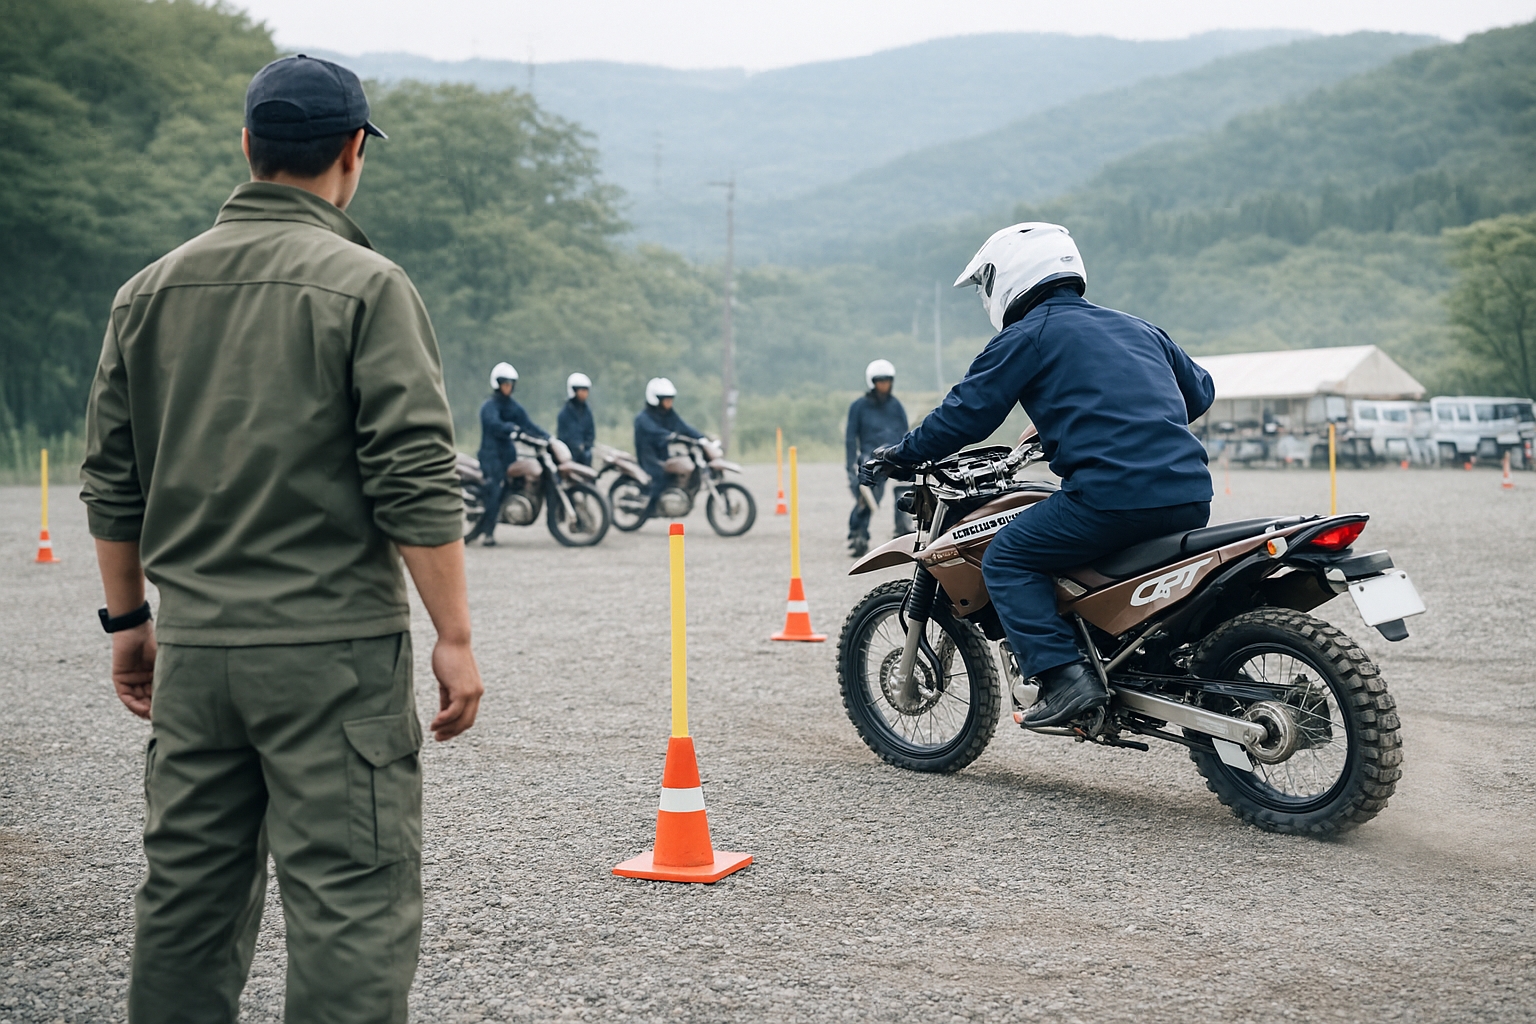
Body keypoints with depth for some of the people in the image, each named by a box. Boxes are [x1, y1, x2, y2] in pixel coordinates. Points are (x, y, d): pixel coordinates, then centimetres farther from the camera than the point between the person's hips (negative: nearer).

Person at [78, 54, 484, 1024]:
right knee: (352, 903, -1)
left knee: (187, 894, 16)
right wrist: (455, 637, -8)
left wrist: (128, 619, 22)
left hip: (190, 650, 6)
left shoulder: (148, 292, 10)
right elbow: (417, 483, -13)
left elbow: (112, 483, 14)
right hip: (333, 650, -6)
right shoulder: (365, 285, -7)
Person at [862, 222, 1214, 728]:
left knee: (1006, 560, 3)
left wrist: (902, 455, 14)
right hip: (1191, 498, 8)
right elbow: (1199, 391, 33)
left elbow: (968, 411, 1)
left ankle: (1065, 675, -11)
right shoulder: (1137, 328, 25)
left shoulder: (1028, 334, 4)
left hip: (1113, 493, -8)